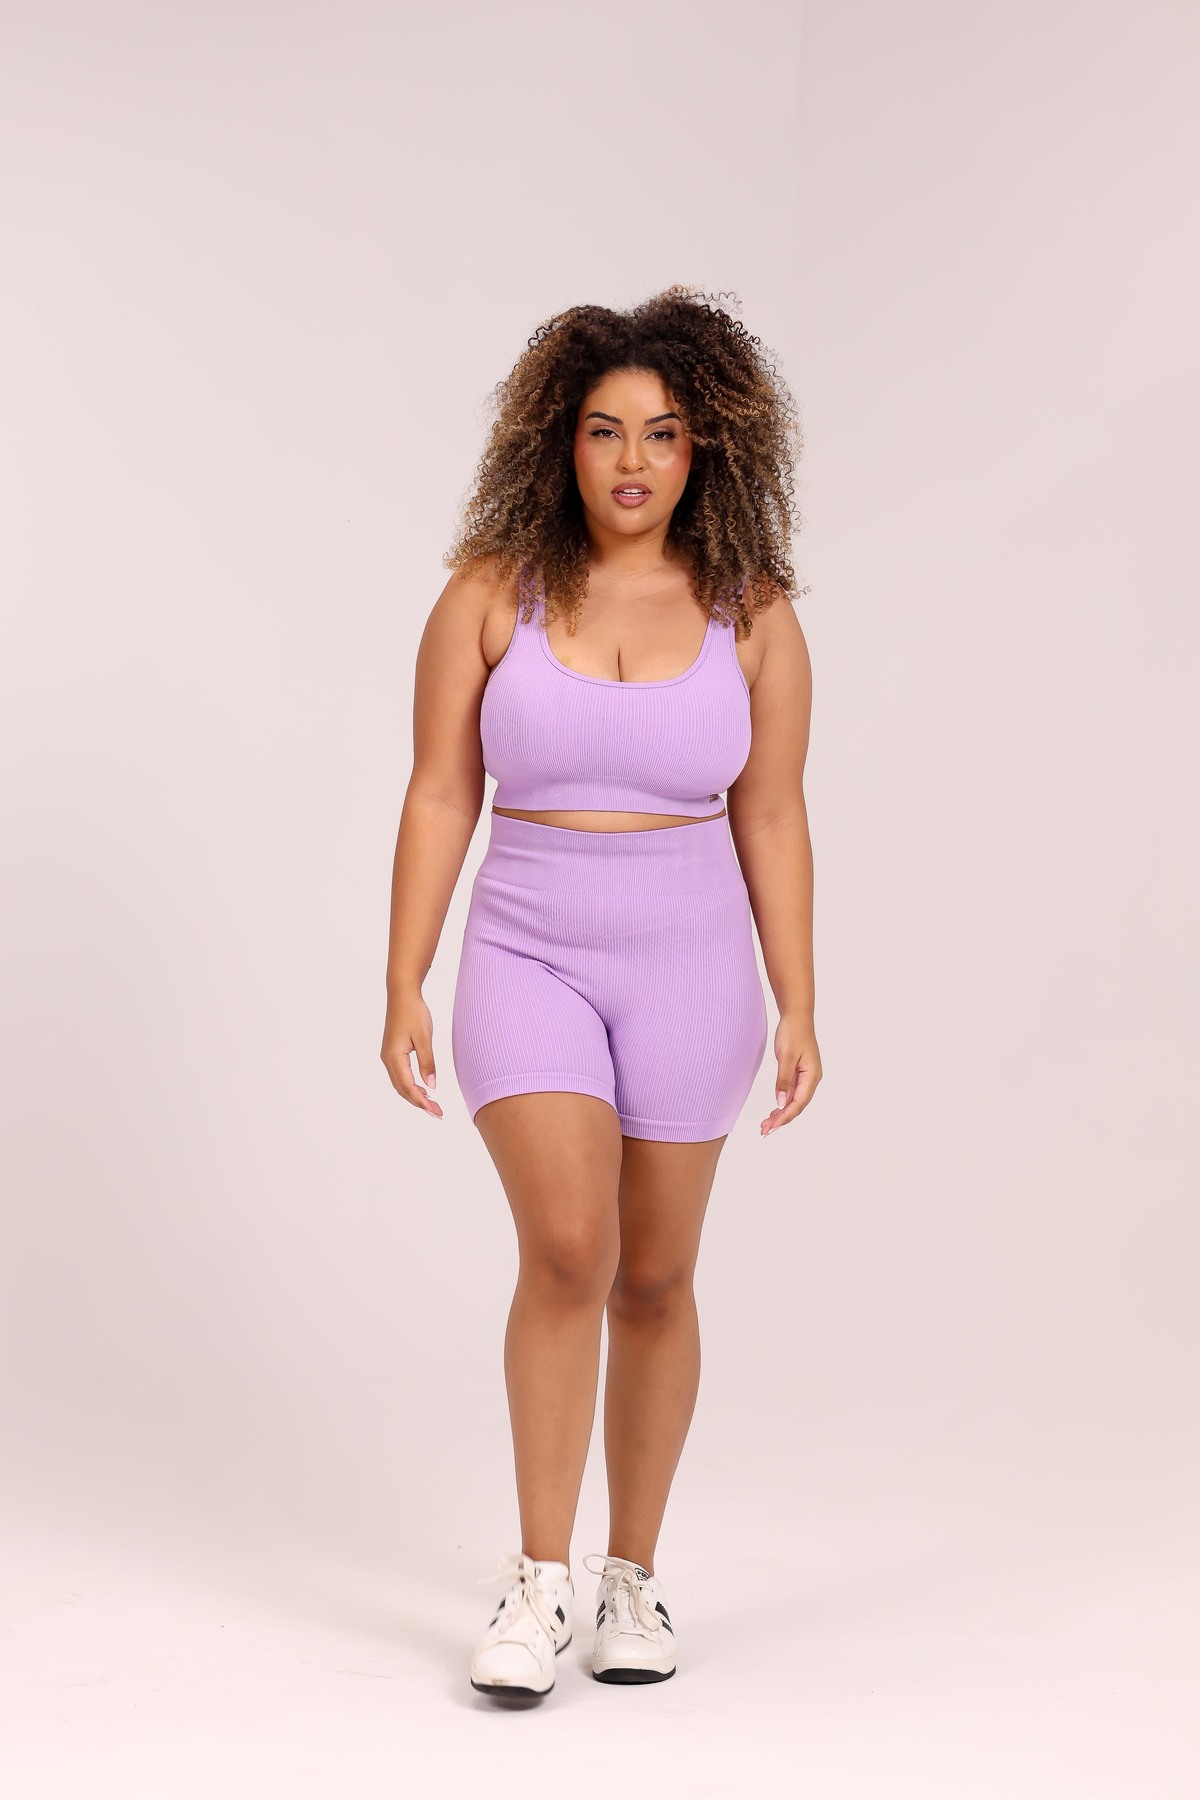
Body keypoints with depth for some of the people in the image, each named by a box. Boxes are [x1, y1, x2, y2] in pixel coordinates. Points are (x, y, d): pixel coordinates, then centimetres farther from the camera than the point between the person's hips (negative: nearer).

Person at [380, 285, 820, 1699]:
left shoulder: (751, 615, -2)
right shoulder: (492, 591, -4)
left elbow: (771, 827, 3)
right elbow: (440, 799, -2)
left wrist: (799, 1012, -1)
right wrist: (403, 990, -6)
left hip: (689, 970, 1)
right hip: (526, 960, -1)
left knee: (654, 1278, 9)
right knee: (567, 1245, -19)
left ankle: (632, 1575, 24)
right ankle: (538, 1580, -7)